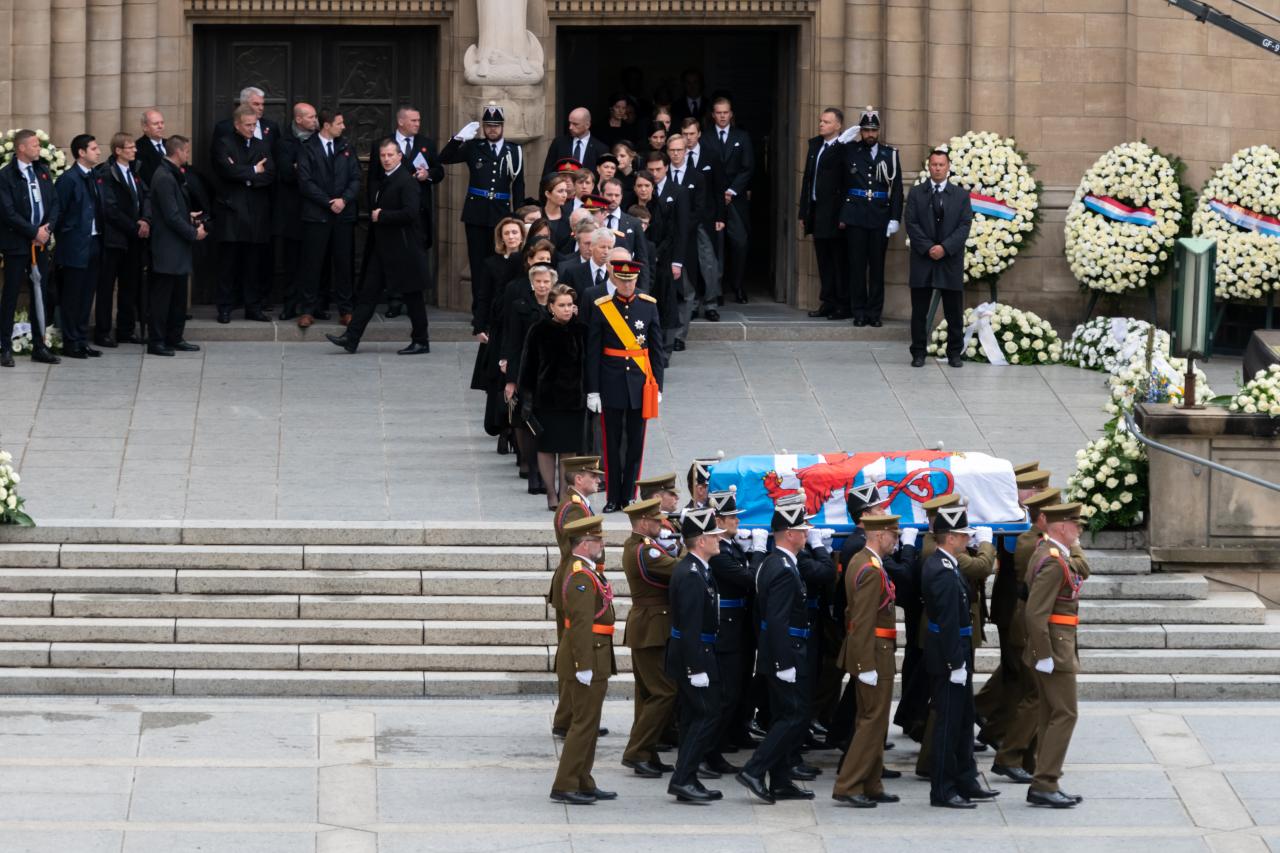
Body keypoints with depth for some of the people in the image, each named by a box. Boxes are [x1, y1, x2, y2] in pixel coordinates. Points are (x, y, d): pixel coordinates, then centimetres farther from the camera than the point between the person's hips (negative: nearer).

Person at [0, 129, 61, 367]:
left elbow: (54, 203, 10)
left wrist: (47, 228, -7)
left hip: (40, 243, 6)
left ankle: (39, 346, 14)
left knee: (39, 295, 8)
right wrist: (34, 232, -15)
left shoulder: (42, 171, 11)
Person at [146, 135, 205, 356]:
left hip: (177, 248, 10)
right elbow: (171, 216, -20)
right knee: (161, 295, -4)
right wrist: (193, 233, -13)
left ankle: (175, 338, 20)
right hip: (167, 250, -10)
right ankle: (156, 342, 0)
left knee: (178, 296, 14)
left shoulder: (173, 176, 14)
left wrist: (191, 220, 7)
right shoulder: (164, 178, -18)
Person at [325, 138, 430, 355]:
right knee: (368, 292, 5)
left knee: (412, 296, 1)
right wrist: (375, 215, 3)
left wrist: (382, 216, -17)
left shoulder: (406, 181, -14)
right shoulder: (384, 181, 15)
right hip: (382, 248, 9)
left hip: (403, 249, -9)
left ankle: (421, 342, 10)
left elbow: (410, 213, -24)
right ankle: (351, 338, 4)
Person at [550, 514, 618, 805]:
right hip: (588, 657, -11)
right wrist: (585, 666, -26)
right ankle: (564, 787, -6)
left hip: (593, 660, 11)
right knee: (584, 723, -8)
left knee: (586, 723, 15)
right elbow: (581, 623, -24)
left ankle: (583, 784, 22)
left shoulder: (586, 573, 15)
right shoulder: (582, 577, -18)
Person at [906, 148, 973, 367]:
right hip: (922, 259, 0)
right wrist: (928, 248, -13)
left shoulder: (960, 195, 7)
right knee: (919, 311, 2)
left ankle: (954, 353, 11)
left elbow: (964, 226, -1)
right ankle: (918, 353, 9)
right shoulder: (916, 193, 6)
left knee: (954, 312, 2)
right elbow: (911, 224, -1)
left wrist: (945, 247, -14)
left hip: (951, 261, 0)